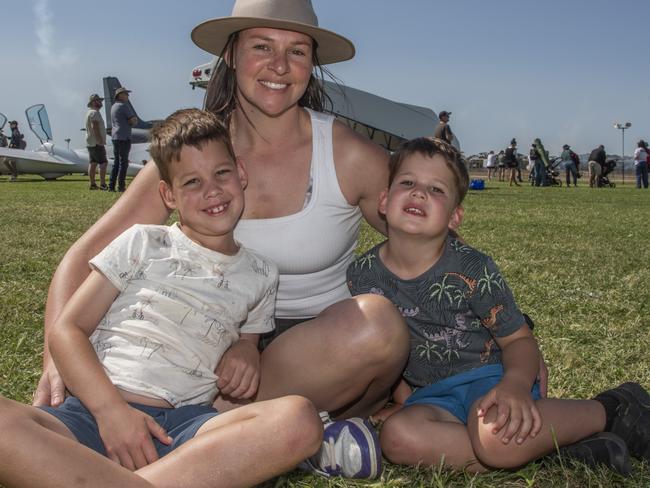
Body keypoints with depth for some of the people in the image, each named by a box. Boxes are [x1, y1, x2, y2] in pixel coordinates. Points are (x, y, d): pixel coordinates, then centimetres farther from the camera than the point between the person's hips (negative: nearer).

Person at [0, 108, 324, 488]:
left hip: (182, 426, 2)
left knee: (299, 418, -30)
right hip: (91, 410, -1)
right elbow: (68, 330, 8)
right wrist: (111, 409, -9)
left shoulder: (261, 276, 20)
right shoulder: (143, 243, 14)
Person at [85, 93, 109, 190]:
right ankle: (102, 184, -14)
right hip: (96, 143, -10)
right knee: (103, 162, -10)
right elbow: (95, 127, -23)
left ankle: (92, 184, 7)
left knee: (92, 163, 7)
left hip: (90, 143, 10)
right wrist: (100, 141, -24)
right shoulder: (94, 113, -13)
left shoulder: (90, 112, 20)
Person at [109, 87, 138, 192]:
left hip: (115, 137, 9)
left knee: (116, 162, 12)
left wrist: (130, 121, 9)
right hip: (124, 137, -9)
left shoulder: (113, 106, 18)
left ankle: (111, 186, 11)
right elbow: (134, 121, -15)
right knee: (123, 162, -5)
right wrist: (132, 121, 7)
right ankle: (121, 186, -6)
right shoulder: (124, 106, -10)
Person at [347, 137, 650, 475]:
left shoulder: (472, 271, -13)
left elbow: (520, 339, -5)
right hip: (432, 395, 4)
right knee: (397, 436, -31)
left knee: (498, 438, -38)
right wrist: (402, 396, -2)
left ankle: (612, 410, -9)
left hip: (487, 375, -4)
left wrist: (516, 384, -27)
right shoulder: (361, 276, -4)